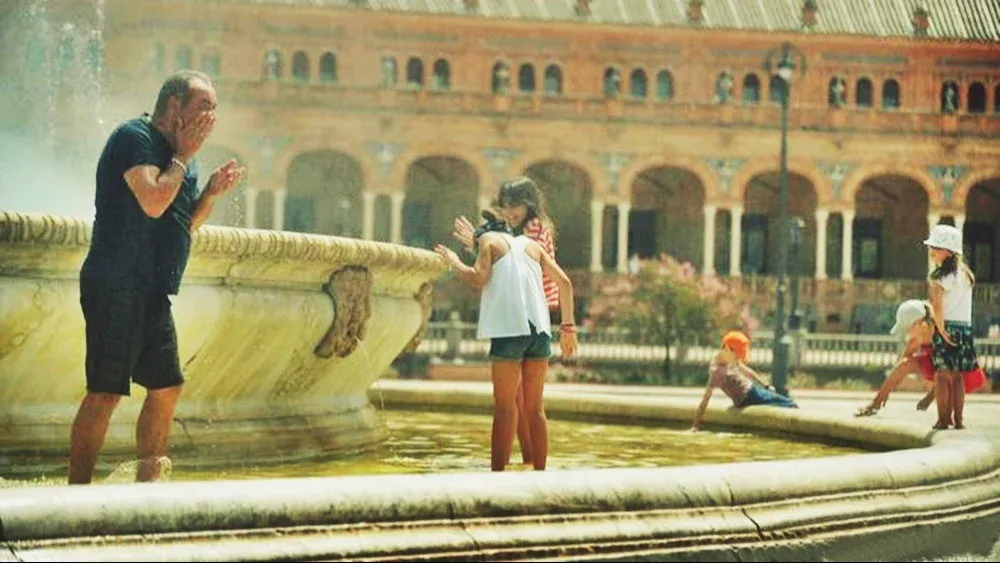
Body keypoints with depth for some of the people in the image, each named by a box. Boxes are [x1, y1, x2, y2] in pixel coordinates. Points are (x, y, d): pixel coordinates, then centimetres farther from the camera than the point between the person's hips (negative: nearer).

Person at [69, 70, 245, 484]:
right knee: (105, 392, -12)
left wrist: (211, 192, 7)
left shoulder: (177, 153, 18)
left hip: (153, 292, 10)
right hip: (116, 285, -10)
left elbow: (188, 224, 24)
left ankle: (147, 482, 19)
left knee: (167, 388, 11)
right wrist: (183, 157, -10)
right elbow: (153, 202, -22)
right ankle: (77, 493, -11)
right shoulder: (133, 137, -10)